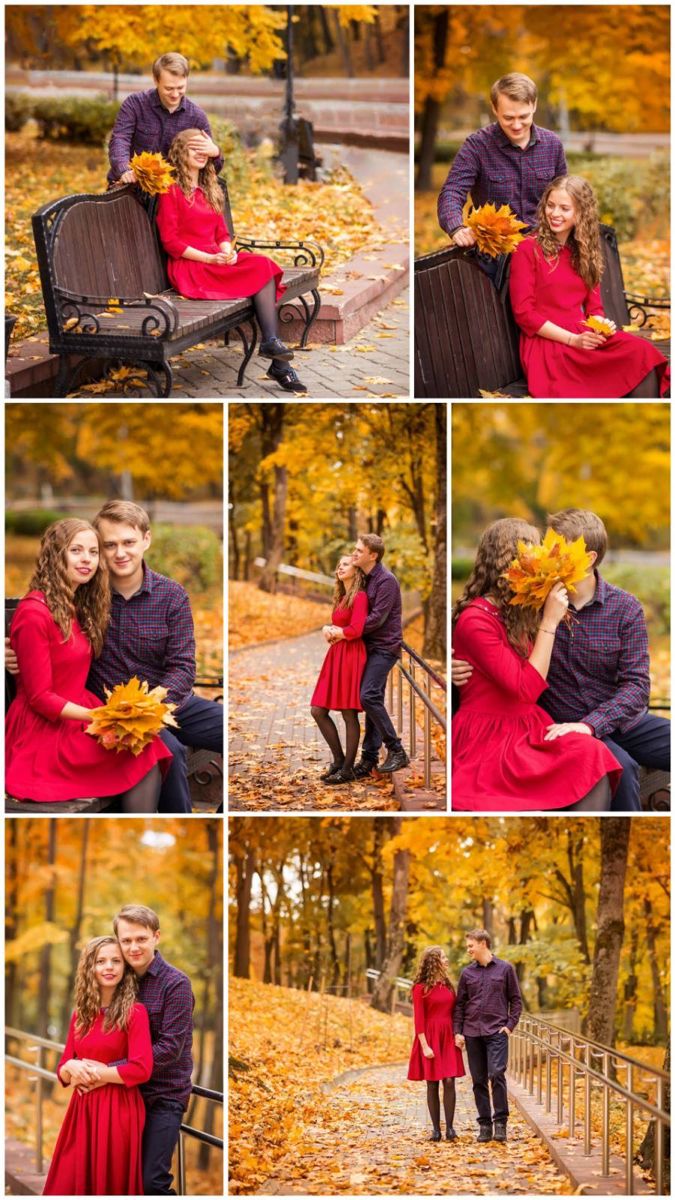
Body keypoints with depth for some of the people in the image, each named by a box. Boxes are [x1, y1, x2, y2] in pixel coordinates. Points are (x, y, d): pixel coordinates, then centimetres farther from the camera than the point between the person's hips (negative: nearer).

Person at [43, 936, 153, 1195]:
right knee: (69, 1185, 4)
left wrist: (92, 1073, -9)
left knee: (110, 1185, 1)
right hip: (82, 1110, 5)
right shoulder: (80, 1015, 11)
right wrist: (71, 1068, -11)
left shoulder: (134, 1012, -6)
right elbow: (62, 1071, 13)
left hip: (117, 1111, -5)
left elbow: (141, 1069, -16)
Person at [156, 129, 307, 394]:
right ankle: (271, 341, -27)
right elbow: (170, 242, -9)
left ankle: (271, 342, -32)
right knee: (262, 267, -24)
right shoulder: (171, 189, -2)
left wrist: (227, 252, -6)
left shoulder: (209, 189, 21)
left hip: (216, 260, 7)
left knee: (264, 267, -23)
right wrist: (210, 259, -17)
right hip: (188, 266, -7)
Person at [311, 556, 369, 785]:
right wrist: (328, 630, 1)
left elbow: (356, 630, -17)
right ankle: (338, 760, 16)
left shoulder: (359, 596, -8)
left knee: (349, 714, -4)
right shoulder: (341, 597, 19)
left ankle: (347, 769, 3)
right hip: (335, 656, 9)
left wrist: (332, 631, -2)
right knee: (318, 711, 4)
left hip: (351, 656, -9)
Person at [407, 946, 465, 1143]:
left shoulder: (447, 985, 12)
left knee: (449, 1082, -6)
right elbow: (419, 1019, -8)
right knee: (432, 1084, 0)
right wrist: (425, 1045, -13)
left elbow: (454, 1013, 14)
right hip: (430, 1038, -4)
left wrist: (458, 1035, 4)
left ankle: (449, 1127, -5)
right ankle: (436, 1129, 5)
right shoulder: (421, 988, -5)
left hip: (448, 1038, 4)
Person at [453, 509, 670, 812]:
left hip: (624, 720, 3)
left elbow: (636, 684, -10)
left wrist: (589, 725, -25)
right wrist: (460, 667, -18)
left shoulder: (625, 607, -5)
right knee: (620, 766, -34)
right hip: (566, 724, -3)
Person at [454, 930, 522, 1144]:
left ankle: (500, 1122, -9)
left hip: (497, 1032, -3)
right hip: (472, 1034, 3)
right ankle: (484, 1124, 10)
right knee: (479, 1080, 4)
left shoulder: (505, 969, 3)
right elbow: (459, 1004, 12)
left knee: (497, 1074, -16)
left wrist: (510, 1025, -4)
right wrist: (458, 1032, 4)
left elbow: (516, 1000, 6)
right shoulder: (467, 973, 10)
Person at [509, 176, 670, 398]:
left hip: (584, 336, 6)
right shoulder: (527, 249, 1)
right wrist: (573, 340, -14)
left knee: (642, 351, -27)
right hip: (546, 344, -6)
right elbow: (523, 313, -5)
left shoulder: (585, 252, 20)